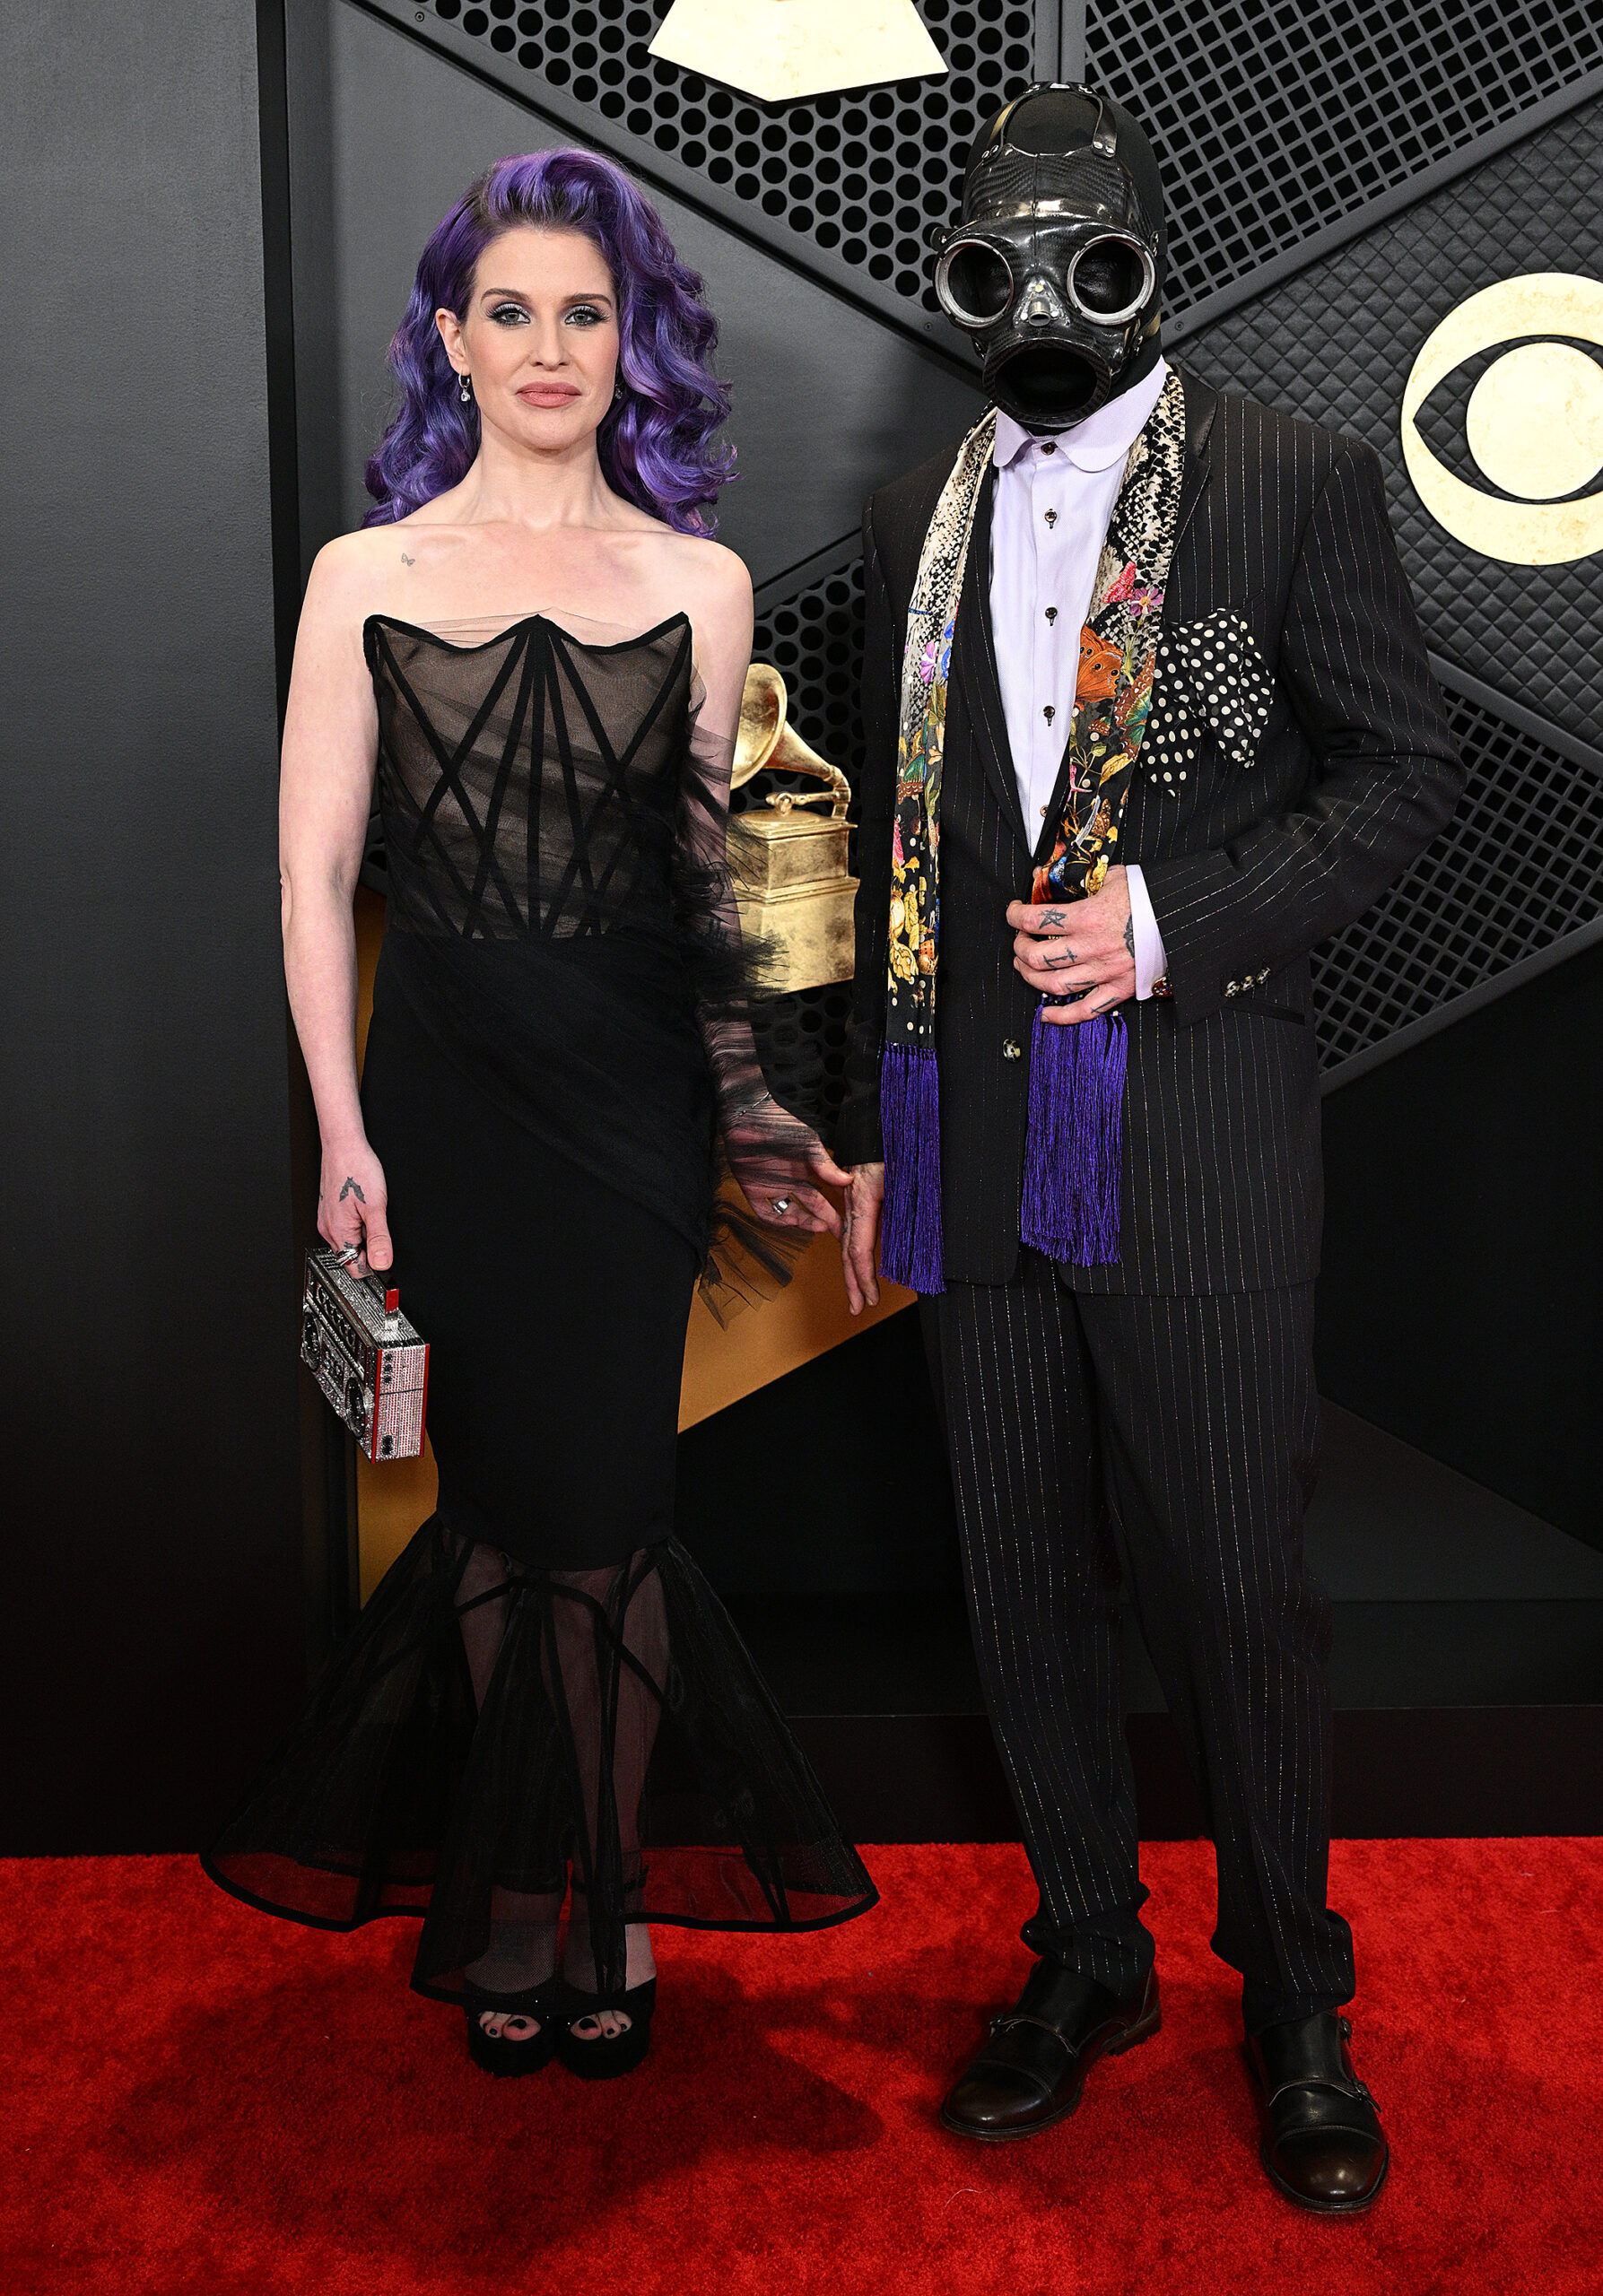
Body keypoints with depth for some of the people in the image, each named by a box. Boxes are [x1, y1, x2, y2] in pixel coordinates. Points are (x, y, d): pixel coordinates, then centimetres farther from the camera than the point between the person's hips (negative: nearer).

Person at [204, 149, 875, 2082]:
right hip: (443, 1086, 0)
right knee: (502, 1499, 7)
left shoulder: (698, 585, 7)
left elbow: (717, 871, 9)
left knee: (597, 1505, 1)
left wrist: (748, 1102, 7)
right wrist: (341, 1129, -4)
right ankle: (518, 1897, 24)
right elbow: (314, 868, 2)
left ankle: (603, 1901, 19)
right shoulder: (368, 577, 5)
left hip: (631, 1087, 0)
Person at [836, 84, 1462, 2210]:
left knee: (1237, 1585, 3)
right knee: (1025, 1574, 12)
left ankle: (1294, 2006, 24)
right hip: (978, 1140, 5)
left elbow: (1406, 771, -2)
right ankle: (1087, 1959, 31)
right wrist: (873, 1128, 14)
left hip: (1200, 1138, -4)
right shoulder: (919, 514, 13)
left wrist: (1172, 915, -16)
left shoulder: (1295, 481, 0)